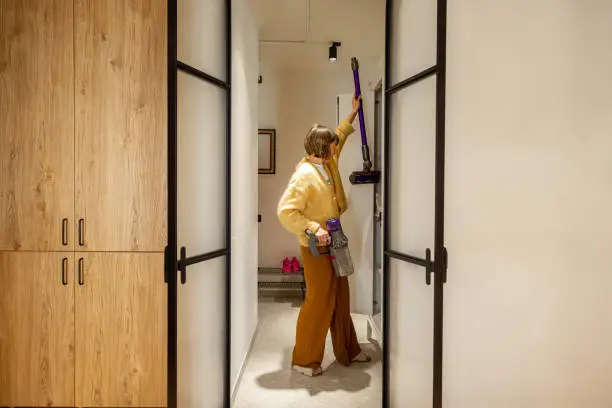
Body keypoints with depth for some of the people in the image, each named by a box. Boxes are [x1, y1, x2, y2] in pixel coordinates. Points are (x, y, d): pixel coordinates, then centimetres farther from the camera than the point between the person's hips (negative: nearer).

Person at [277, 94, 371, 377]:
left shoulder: (328, 163, 6)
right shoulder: (304, 175, -21)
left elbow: (340, 136, 26)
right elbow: (285, 211, -26)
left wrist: (354, 111, 29)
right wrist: (314, 228, -29)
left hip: (333, 243, 9)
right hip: (316, 248, -9)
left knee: (340, 299, 17)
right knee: (319, 302, -2)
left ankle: (347, 351, 32)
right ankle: (304, 360, 15)